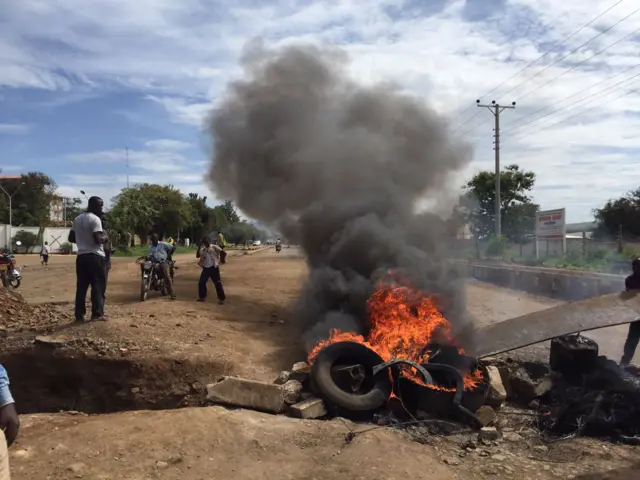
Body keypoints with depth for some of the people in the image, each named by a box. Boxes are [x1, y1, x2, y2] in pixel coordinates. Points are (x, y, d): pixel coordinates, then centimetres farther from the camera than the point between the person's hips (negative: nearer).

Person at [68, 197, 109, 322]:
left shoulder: (77, 219, 14)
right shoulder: (95, 219, -12)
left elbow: (71, 238, 18)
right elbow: (98, 239, -20)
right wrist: (105, 237, -1)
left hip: (81, 256, 8)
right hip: (95, 256, -7)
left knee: (81, 286, 7)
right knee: (98, 286, -1)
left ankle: (79, 315, 7)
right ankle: (97, 313, -2)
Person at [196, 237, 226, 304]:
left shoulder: (214, 247, -6)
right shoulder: (202, 250, 12)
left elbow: (223, 253, -12)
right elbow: (197, 256, 4)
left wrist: (221, 260, -9)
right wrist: (199, 247, -2)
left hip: (213, 268, -6)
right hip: (205, 268, 6)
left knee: (217, 283, -4)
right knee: (201, 282, 8)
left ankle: (222, 298, 2)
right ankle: (202, 297, 24)